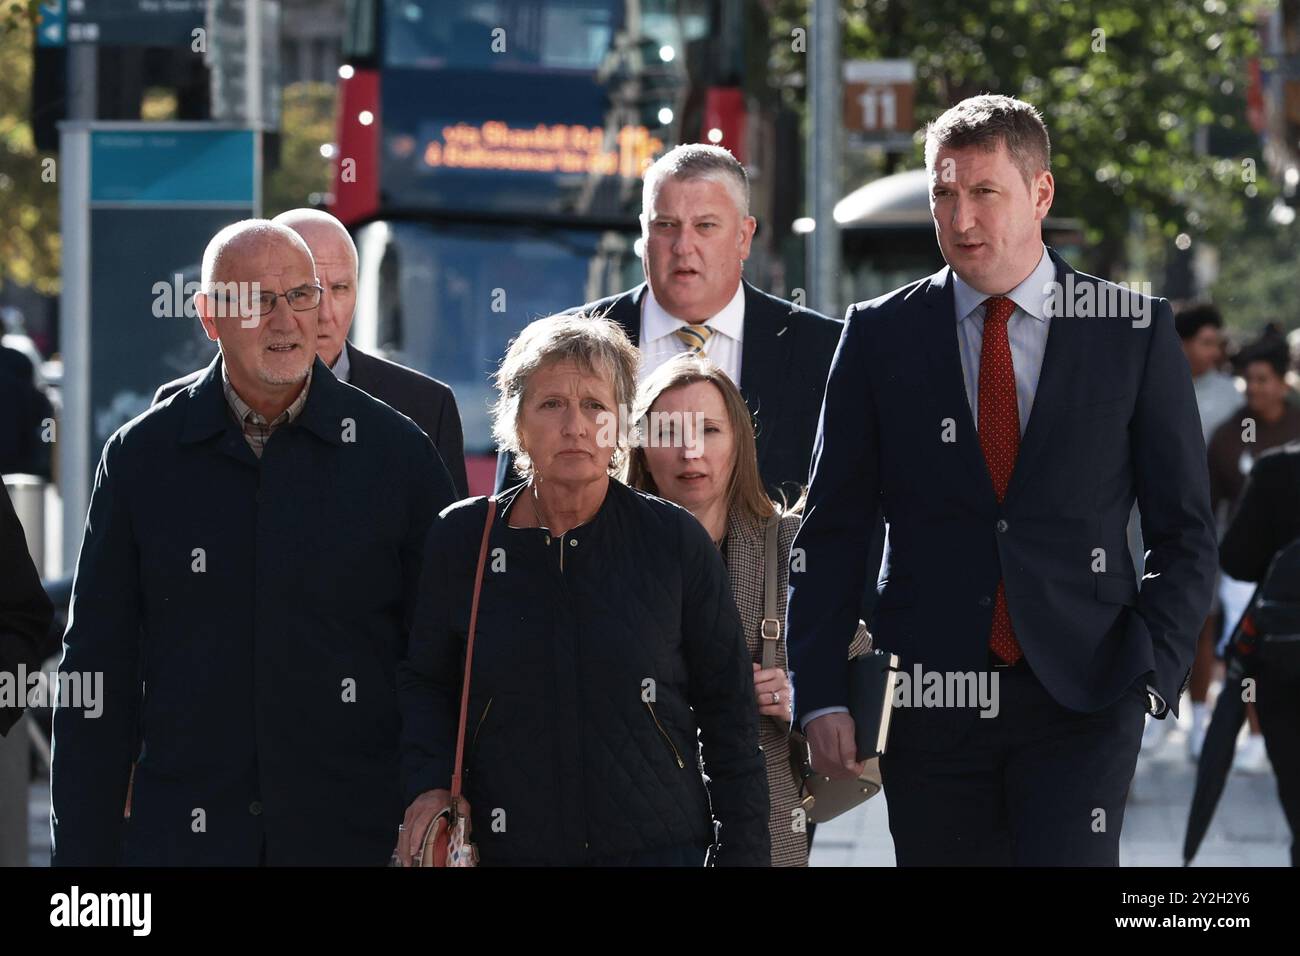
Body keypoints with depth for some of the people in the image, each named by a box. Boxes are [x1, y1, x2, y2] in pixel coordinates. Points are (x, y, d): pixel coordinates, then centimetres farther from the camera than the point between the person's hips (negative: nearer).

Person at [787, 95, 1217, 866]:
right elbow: (831, 534, 7)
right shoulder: (881, 335, 7)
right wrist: (820, 695, -1)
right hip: (929, 702, 2)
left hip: (1081, 697, -2)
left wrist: (1153, 675, -6)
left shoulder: (1135, 331, 4)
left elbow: (1186, 531, 6)